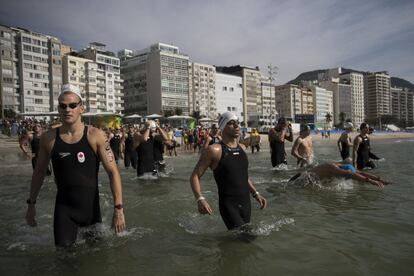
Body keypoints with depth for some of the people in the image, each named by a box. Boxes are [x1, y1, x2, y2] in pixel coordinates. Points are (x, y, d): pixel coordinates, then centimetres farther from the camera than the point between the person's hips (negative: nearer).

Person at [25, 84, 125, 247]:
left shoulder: (95, 136, -11)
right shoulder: (48, 138, -3)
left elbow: (113, 172, -12)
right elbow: (39, 171, 11)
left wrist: (118, 208, -17)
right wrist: (31, 203, 12)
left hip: (91, 206, -1)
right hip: (63, 207, 1)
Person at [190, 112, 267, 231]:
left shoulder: (242, 148, 10)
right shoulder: (214, 150, -11)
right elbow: (195, 176, -10)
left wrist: (255, 194, 17)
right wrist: (200, 199, -25)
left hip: (246, 203, 7)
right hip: (228, 204, -6)